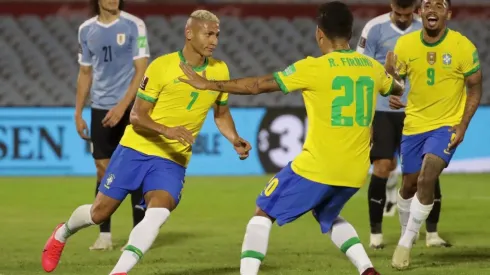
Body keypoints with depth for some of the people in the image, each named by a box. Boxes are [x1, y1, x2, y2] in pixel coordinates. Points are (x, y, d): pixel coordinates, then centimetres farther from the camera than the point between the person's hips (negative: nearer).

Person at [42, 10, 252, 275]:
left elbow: (221, 113, 18)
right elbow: (137, 116, -12)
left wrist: (235, 140, -1)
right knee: (99, 213, 6)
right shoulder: (161, 66, -13)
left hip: (173, 162, 2)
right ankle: (62, 233, 38)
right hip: (136, 150, -2)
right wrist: (166, 130, -30)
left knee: (158, 214, -25)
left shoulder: (219, 70, 0)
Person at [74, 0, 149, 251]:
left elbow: (141, 71, -9)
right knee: (103, 170, 3)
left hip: (130, 108, -4)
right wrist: (78, 113, 10)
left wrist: (122, 107, -17)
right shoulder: (86, 30, 7)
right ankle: (104, 235, 8)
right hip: (100, 109, 4)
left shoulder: (134, 26, -6)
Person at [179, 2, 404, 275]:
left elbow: (257, 85, -6)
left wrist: (207, 84, 5)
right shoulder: (373, 67, 5)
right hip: (355, 172, 6)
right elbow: (396, 88, 29)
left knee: (263, 213, 11)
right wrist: (389, 72, 54)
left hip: (316, 168, -6)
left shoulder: (313, 68, -11)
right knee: (328, 217, 32)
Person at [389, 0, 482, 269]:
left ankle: (406, 243, -8)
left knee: (426, 180, -21)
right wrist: (393, 95, -19)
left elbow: (475, 88, -4)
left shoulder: (463, 47, -15)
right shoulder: (405, 45, -8)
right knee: (409, 185, 12)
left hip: (447, 125, -3)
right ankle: (405, 234, 40)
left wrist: (463, 126, -13)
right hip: (414, 124, 3)